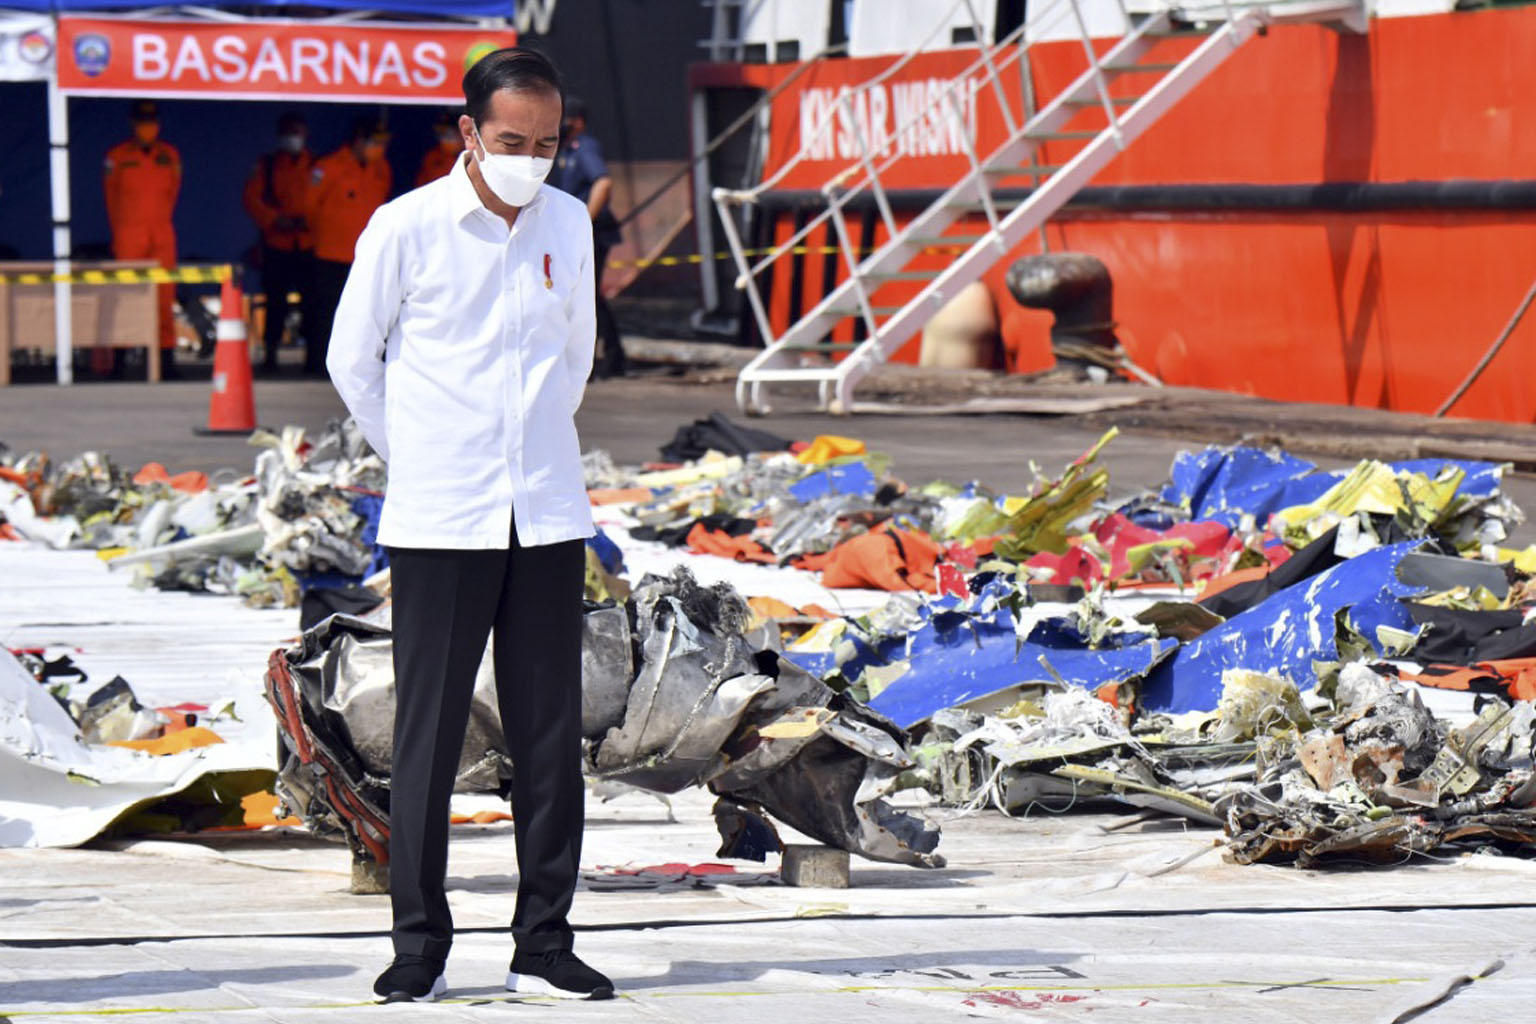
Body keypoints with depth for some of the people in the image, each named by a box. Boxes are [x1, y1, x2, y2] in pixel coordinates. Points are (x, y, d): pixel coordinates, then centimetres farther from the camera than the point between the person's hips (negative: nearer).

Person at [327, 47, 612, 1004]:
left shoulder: (568, 223, 8)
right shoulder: (406, 227, -5)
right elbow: (353, 358, 5)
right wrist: (420, 457, 9)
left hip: (547, 517, 4)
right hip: (440, 522, -4)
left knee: (552, 734, 4)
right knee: (429, 733, 0)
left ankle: (545, 943, 11)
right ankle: (419, 945, 7)